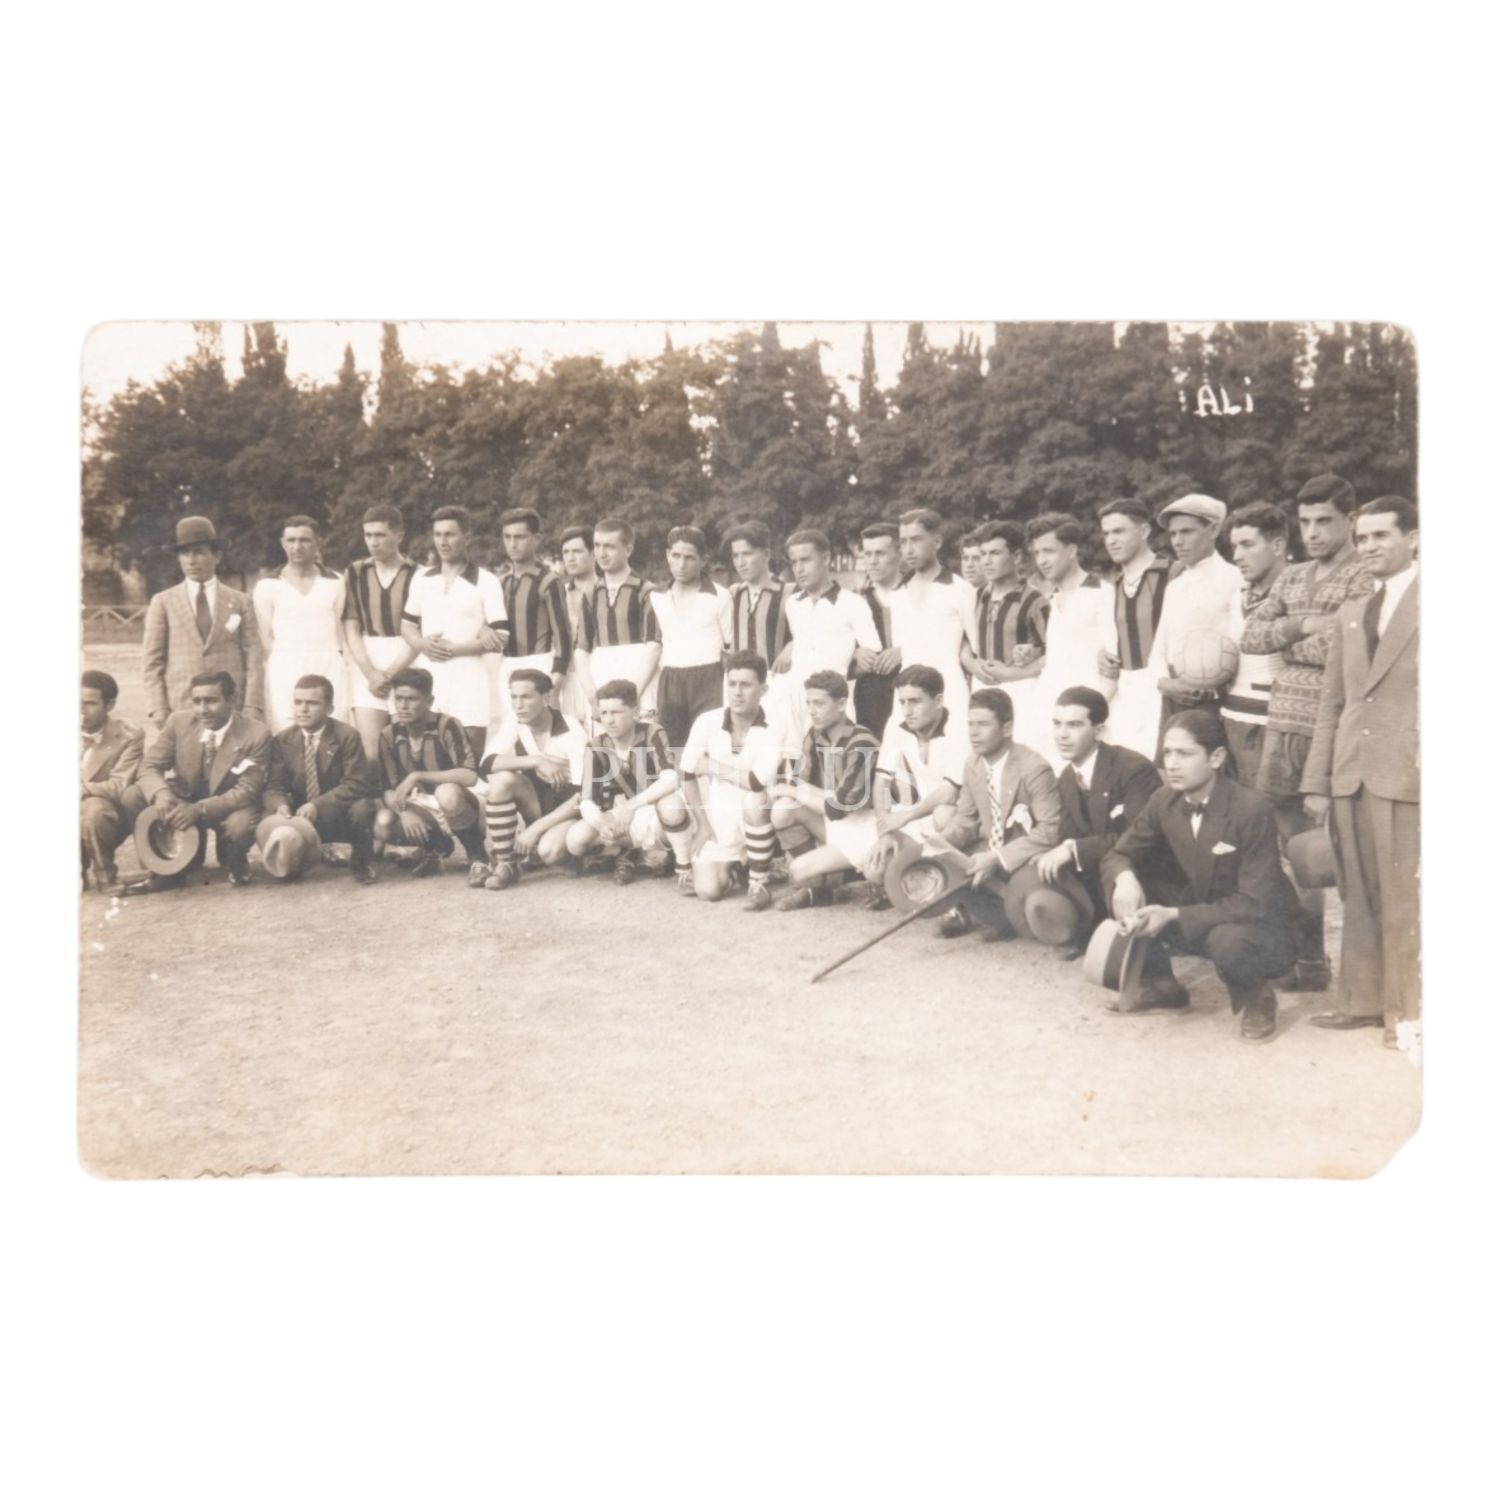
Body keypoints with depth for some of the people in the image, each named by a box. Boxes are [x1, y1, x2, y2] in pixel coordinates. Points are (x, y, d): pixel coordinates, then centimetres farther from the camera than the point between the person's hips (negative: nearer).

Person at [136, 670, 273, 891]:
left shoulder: (257, 734, -20)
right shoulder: (178, 722, -9)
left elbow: (247, 790, -20)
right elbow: (150, 766, -6)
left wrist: (199, 809, -34)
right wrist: (161, 793, -32)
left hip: (230, 806, -3)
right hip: (184, 800, 3)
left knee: (240, 826, -36)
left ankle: (234, 864, 2)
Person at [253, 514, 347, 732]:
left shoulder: (335, 583, 11)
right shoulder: (267, 586, 9)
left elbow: (340, 631, 10)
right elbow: (266, 639, 7)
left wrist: (336, 659, -2)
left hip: (328, 670, 1)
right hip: (284, 672, -1)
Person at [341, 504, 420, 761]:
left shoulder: (418, 574, -1)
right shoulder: (355, 573, 8)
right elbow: (351, 629, 7)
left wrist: (391, 673, -9)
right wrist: (370, 672, -6)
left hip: (406, 664, -2)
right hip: (366, 664, 2)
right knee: (370, 752, -8)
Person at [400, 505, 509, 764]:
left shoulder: (485, 581, -3)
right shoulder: (422, 579, 11)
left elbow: (500, 637, -7)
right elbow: (407, 625, 17)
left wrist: (453, 648, -14)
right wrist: (422, 644, -5)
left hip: (469, 674, -4)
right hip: (428, 673, 4)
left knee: (470, 758, -4)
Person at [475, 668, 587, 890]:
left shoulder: (572, 733, -22)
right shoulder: (513, 721, -10)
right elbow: (486, 763, -23)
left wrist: (535, 829, -27)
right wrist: (535, 761, -33)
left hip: (568, 807, -5)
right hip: (537, 800, 5)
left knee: (549, 851, -36)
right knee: (501, 778, -27)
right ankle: (504, 863, -18)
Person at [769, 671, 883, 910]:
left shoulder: (862, 745, -23)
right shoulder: (815, 736, 0)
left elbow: (837, 808, -23)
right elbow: (797, 782, -3)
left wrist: (795, 792, -12)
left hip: (864, 831, -7)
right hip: (835, 822, 7)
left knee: (800, 869, -21)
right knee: (783, 809, -16)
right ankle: (814, 885, -1)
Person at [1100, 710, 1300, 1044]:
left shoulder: (1252, 810, -25)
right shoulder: (1163, 801, -8)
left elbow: (1255, 902, -26)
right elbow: (1116, 855, -2)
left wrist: (1174, 916, -33)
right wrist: (1124, 878, -28)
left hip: (1260, 927, -6)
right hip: (1199, 918, 6)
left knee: (1227, 940, -40)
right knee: (1124, 884, -14)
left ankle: (1255, 998, -3)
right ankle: (1160, 984, 6)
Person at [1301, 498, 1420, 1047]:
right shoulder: (1349, 614, 16)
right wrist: (1317, 780, 11)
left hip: (1409, 776, -5)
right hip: (1351, 775, 5)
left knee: (1406, 901, -1)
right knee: (1359, 896, 11)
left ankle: (1409, 1011, 12)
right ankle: (1363, 998, 23)